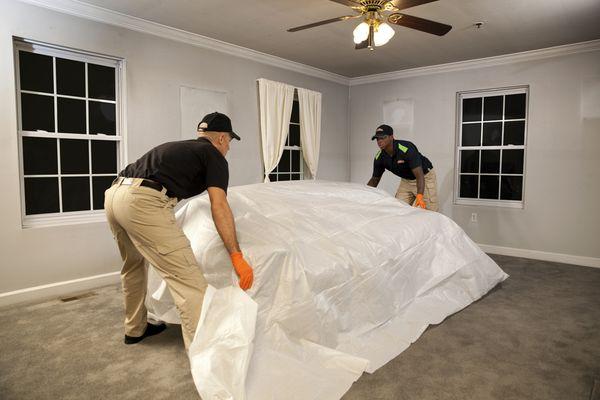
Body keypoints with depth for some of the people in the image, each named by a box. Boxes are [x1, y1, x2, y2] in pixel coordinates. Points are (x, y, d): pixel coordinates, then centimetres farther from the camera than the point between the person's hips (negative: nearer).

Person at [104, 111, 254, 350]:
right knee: (188, 281, -8)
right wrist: (236, 256, -10)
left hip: (113, 194, 10)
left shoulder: (180, 148, 31)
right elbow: (218, 206, -7)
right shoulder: (214, 156, 8)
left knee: (134, 265, 29)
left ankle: (135, 329, 46)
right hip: (142, 202, -10)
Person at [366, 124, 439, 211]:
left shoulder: (407, 149, -32)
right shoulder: (379, 157, -14)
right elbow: (374, 179, 0)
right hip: (405, 180, 6)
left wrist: (419, 196, -51)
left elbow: (419, 175, -37)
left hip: (425, 177, -6)